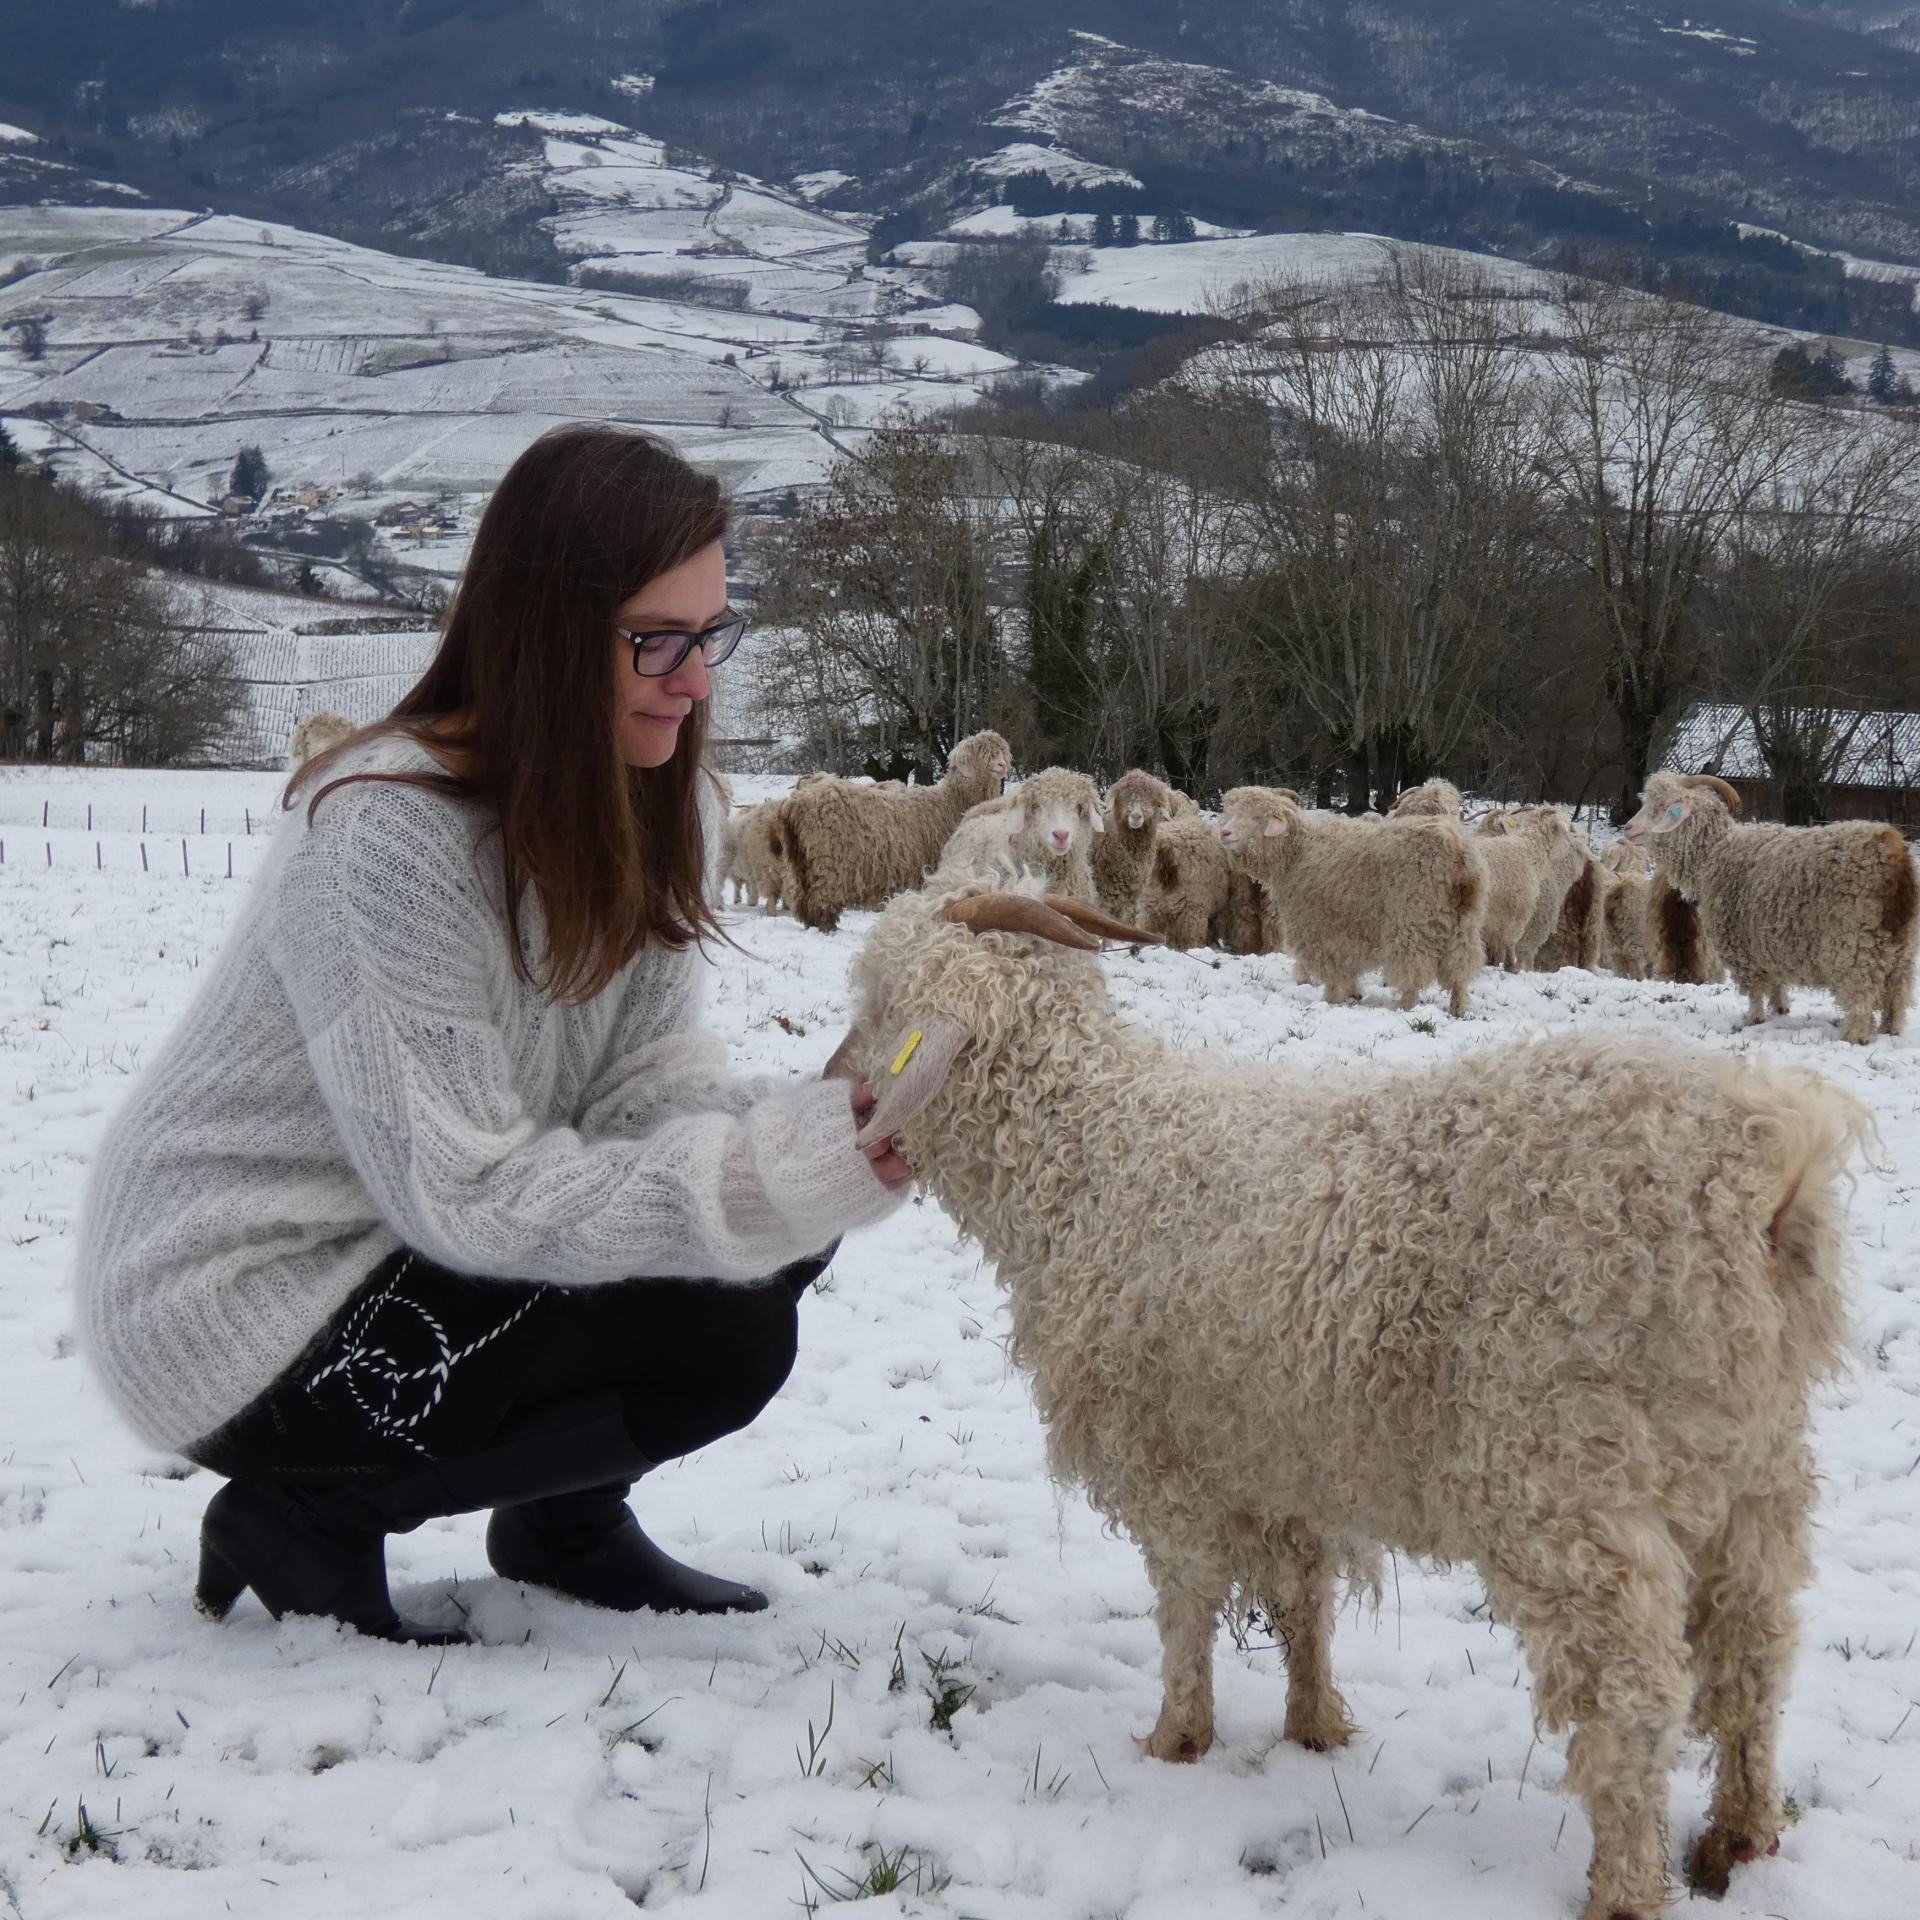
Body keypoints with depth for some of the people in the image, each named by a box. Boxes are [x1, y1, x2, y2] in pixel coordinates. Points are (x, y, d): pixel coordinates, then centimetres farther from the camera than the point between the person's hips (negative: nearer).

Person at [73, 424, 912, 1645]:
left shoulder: (659, 803, -3)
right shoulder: (387, 835, -28)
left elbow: (649, 1080, -7)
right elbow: (464, 1194, -28)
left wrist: (830, 1145, -27)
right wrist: (783, 1169, -34)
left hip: (413, 1246, 8)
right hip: (240, 1313, -8)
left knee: (785, 1233, -7)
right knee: (719, 1337, -18)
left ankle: (563, 1518, 14)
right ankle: (304, 1520, -2)